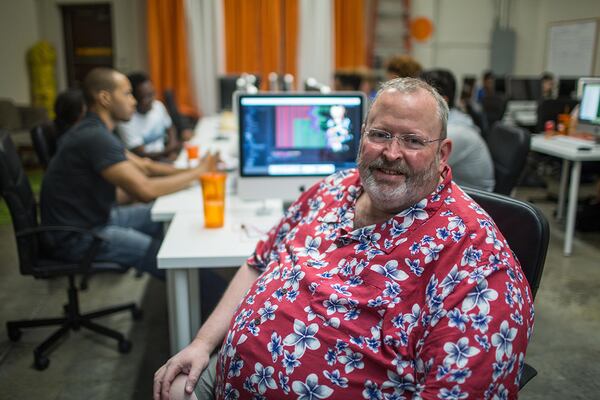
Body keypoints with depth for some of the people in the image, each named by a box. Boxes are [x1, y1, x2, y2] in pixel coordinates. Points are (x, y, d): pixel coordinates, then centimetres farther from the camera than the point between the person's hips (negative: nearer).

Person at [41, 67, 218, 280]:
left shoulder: (95, 130, 9)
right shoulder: (96, 137, -25)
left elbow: (142, 166, 11)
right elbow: (146, 190, -29)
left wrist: (188, 171, -2)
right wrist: (197, 172, -18)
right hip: (77, 236, -10)